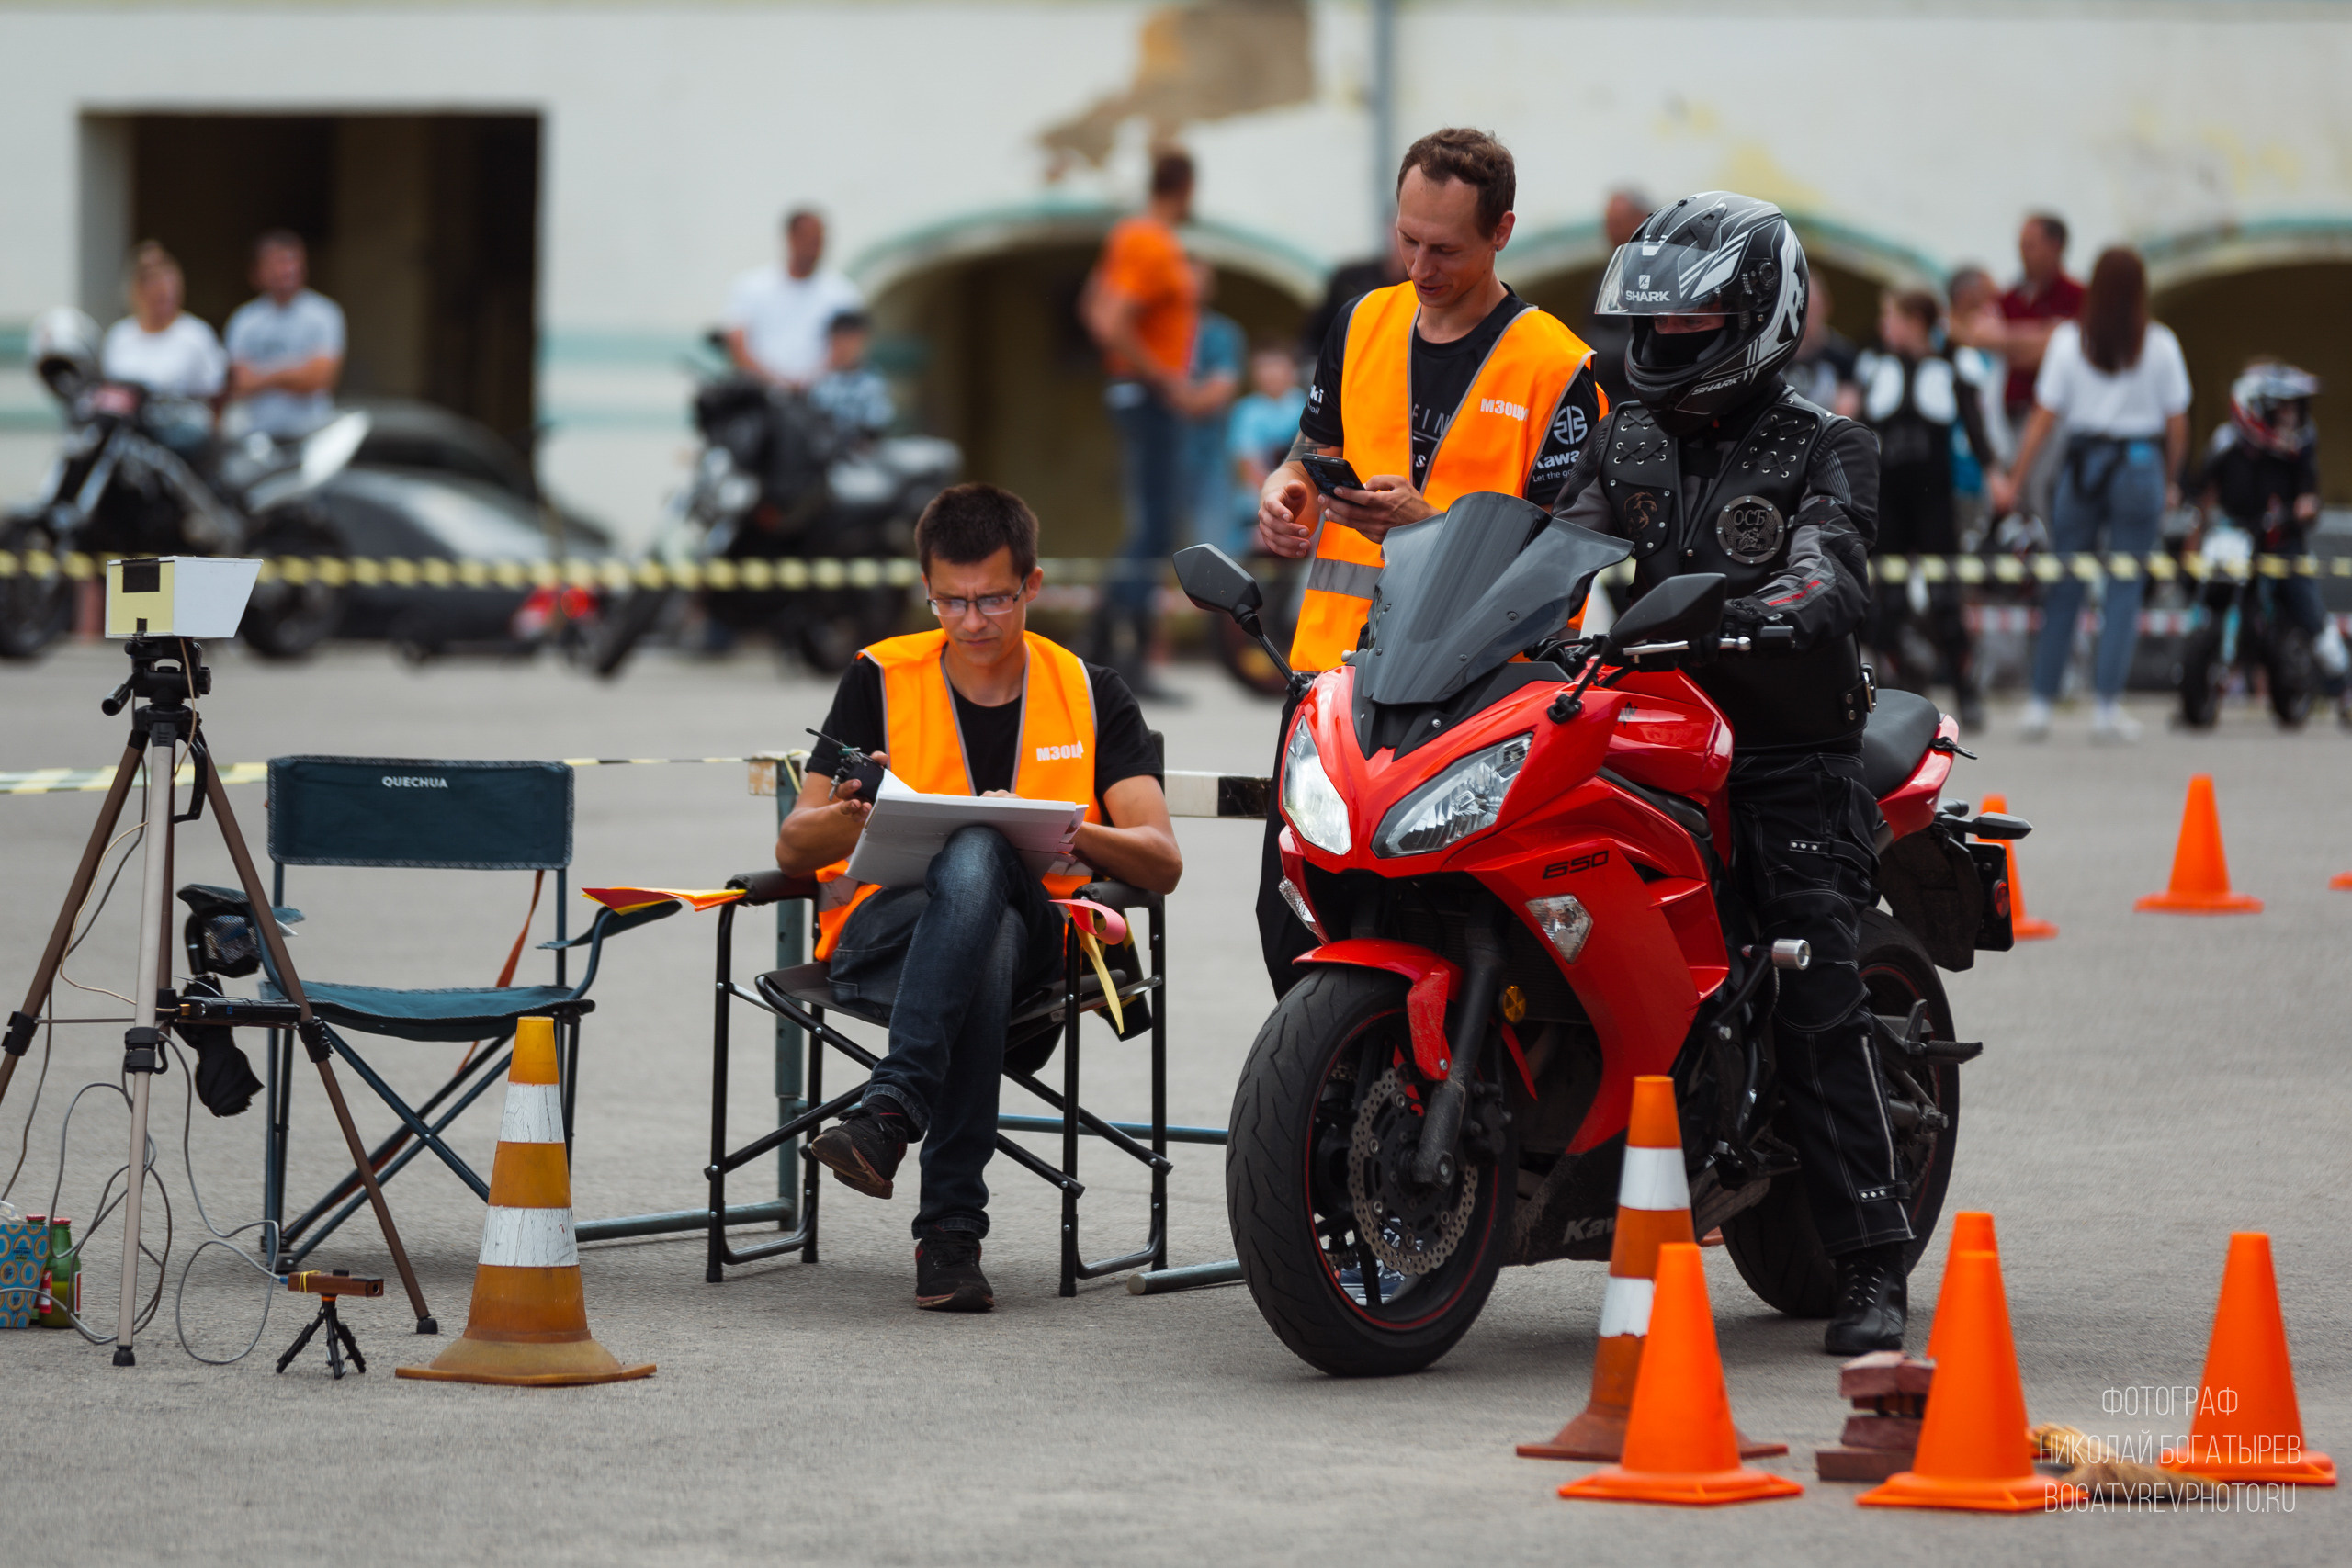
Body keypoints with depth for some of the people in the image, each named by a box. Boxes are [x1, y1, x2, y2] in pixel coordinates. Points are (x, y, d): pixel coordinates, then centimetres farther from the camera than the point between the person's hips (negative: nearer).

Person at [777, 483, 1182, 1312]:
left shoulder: (1092, 696, 12)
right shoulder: (882, 679, 10)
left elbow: (1162, 862, 1)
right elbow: (792, 849, 5)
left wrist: (1069, 833, -21)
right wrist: (852, 817, -21)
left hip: (1032, 932, 0)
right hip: (881, 925, 0)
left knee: (977, 856, -38)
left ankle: (888, 1115, -48)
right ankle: (953, 1226, -45)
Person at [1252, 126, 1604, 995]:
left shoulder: (1558, 367, -3)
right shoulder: (1363, 323, 14)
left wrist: (1426, 521, -21)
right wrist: (1288, 491, 2)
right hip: (1335, 659, 5)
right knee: (1289, 915, 3)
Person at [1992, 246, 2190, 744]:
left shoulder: (2069, 340, -2)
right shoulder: (2159, 344, -2)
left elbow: (2043, 418, -2)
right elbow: (2177, 424, 2)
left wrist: (2013, 479, 4)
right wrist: (2170, 480, 17)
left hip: (2082, 462, 1)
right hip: (2140, 465, -1)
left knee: (2064, 589, 8)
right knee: (2124, 589, 3)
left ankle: (2040, 703, 9)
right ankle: (2106, 706, -2)